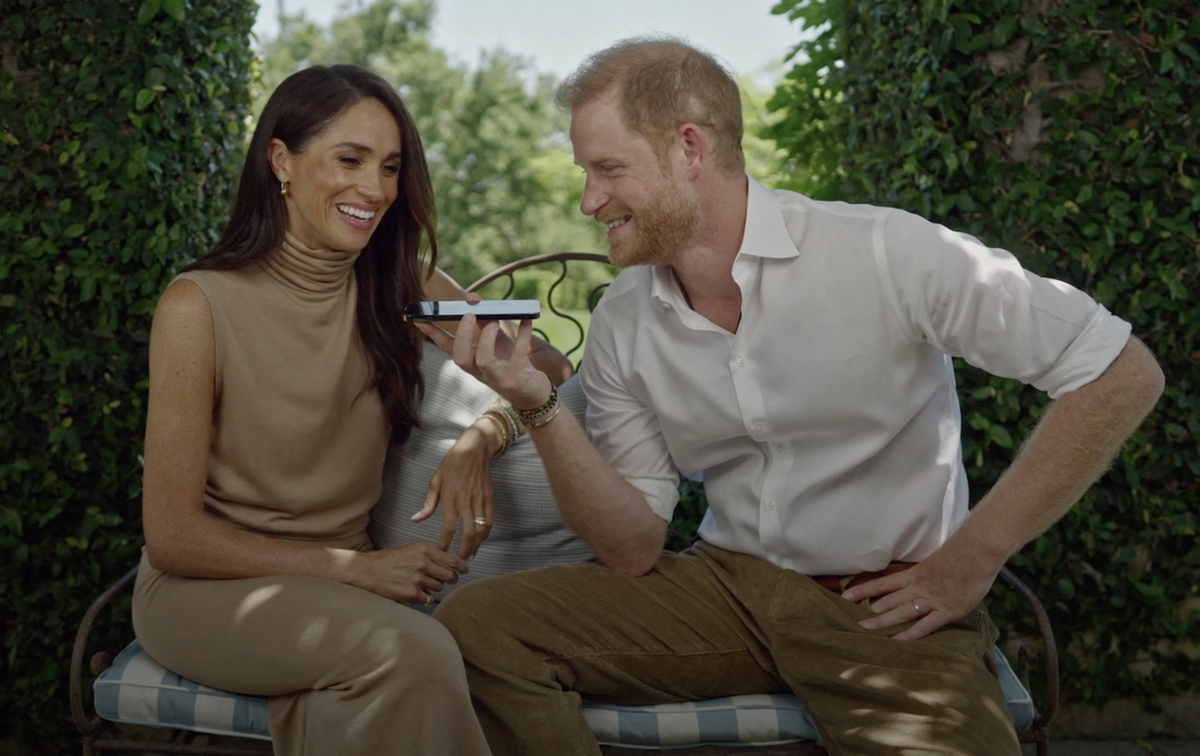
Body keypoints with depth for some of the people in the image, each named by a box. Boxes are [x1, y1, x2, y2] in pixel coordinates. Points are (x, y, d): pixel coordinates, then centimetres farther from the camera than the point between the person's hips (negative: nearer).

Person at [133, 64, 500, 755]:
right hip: (206, 586, -3)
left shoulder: (404, 286, 0)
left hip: (342, 583, 3)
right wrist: (355, 568, -17)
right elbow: (173, 536, -11)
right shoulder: (200, 306, -13)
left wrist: (480, 438, -26)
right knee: (413, 650, -29)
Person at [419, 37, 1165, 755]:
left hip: (888, 607, -3)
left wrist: (971, 558, -12)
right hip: (727, 585, 4)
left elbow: (1124, 373, -13)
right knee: (476, 622, -14)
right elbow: (634, 548, 0)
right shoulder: (621, 324, 1)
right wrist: (540, 408, -14)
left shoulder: (884, 254, -15)